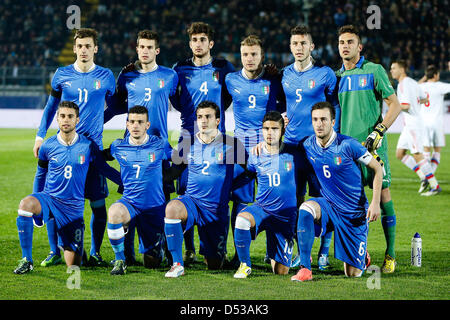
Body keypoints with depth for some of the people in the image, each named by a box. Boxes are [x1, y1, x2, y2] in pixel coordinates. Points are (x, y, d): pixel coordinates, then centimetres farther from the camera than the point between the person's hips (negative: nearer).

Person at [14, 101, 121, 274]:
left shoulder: (88, 145, -2)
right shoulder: (48, 146, 0)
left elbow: (105, 169, 10)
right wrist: (36, 203, 18)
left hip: (73, 206, 0)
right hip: (49, 198, 0)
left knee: (73, 265, -2)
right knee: (25, 204, -37)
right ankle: (26, 260, -23)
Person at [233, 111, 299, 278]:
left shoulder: (293, 154, -5)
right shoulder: (255, 157, -2)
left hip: (286, 215, 0)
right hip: (262, 208, 0)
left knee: (281, 271, 1)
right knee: (242, 219, -37)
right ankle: (245, 265, -16)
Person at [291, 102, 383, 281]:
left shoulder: (347, 145, -17)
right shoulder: (308, 145, -5)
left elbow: (377, 168, -6)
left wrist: (375, 202, -13)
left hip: (355, 212, -3)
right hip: (328, 206, 3)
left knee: (353, 274, -1)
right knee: (306, 209, -33)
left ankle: (361, 254, 37)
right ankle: (305, 269, -29)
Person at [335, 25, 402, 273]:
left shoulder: (374, 71, 1)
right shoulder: (336, 76, 15)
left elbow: (395, 105, -1)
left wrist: (379, 131, -11)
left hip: (372, 143, -4)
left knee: (383, 193, -5)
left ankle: (390, 254, 1)